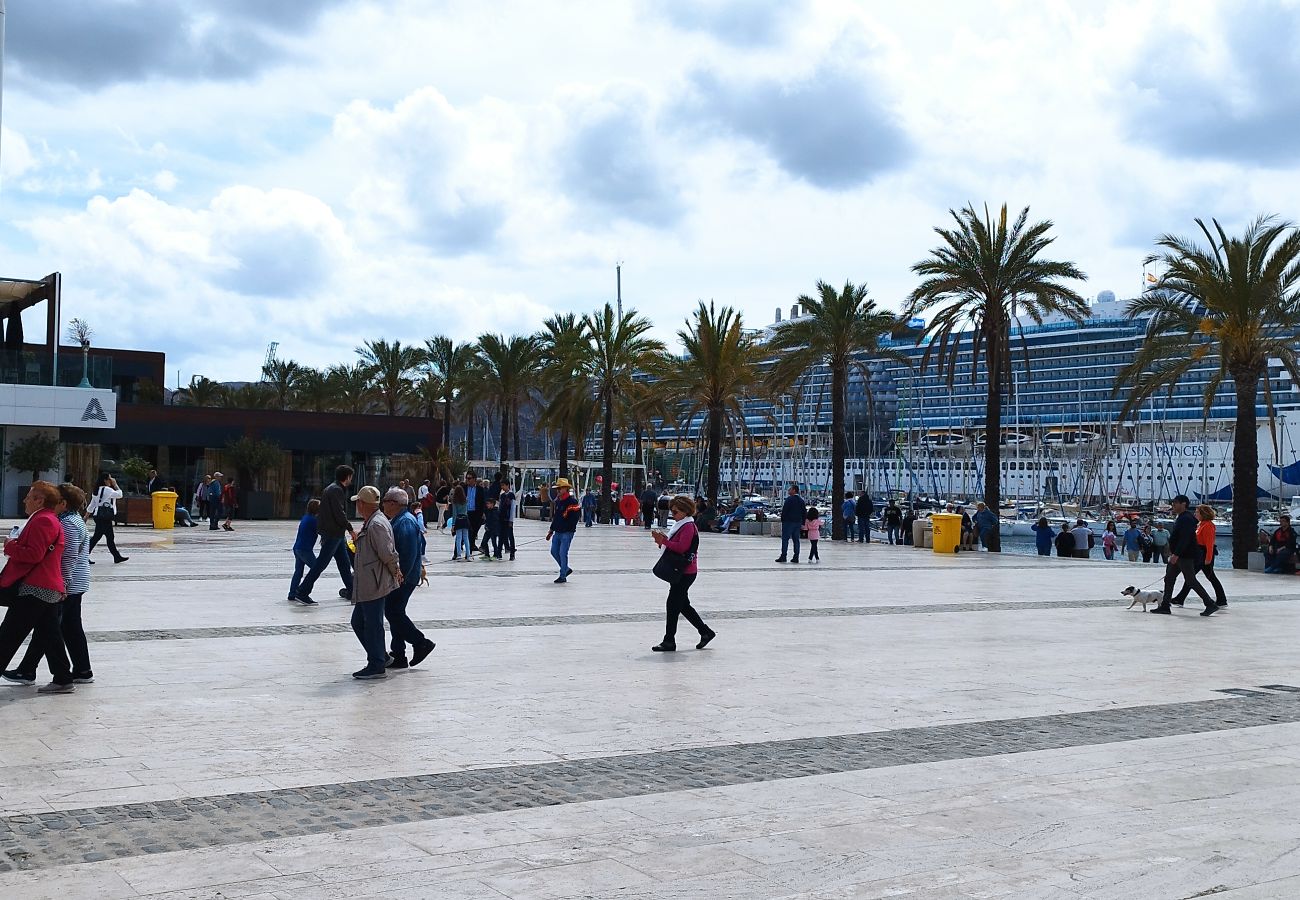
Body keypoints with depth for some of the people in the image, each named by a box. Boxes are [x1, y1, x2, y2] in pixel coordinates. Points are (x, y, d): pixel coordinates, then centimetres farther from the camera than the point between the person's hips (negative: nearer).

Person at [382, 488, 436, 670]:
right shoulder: (397, 520, 16)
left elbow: (409, 554, -24)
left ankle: (421, 643, 0)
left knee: (393, 612, -9)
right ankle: (398, 657, 15)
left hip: (403, 578, -11)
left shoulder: (406, 523, -18)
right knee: (394, 613, 11)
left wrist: (401, 577, -24)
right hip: (398, 576, 11)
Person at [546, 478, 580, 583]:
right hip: (557, 532, 8)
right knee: (554, 551, 10)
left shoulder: (572, 501, -12)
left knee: (563, 553, -8)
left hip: (567, 533, -8)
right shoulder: (557, 501, 14)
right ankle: (566, 569, 28)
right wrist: (551, 530, 21)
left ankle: (563, 576, 1)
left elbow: (575, 518, -16)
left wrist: (568, 528, -22)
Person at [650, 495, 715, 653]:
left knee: (673, 604, -9)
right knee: (683, 605, 14)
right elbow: (675, 546, 19)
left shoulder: (688, 526, -13)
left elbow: (682, 547, -23)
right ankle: (706, 632, 23)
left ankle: (669, 641, -5)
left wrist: (664, 541, -22)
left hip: (686, 572, -11)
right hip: (679, 571, 11)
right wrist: (663, 541, 3)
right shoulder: (680, 525, 19)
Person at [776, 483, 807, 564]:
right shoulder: (801, 500, 11)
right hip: (798, 522, 6)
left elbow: (784, 510, -14)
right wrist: (802, 523, 15)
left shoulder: (789, 499, -10)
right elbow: (804, 512, 13)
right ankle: (796, 558, 6)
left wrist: (782, 520, -5)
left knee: (785, 539, -3)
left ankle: (783, 556, -6)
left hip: (788, 521, -6)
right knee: (796, 540, 7)